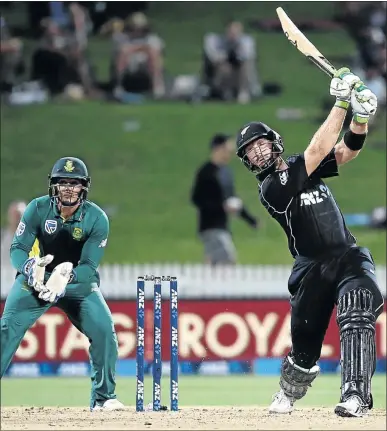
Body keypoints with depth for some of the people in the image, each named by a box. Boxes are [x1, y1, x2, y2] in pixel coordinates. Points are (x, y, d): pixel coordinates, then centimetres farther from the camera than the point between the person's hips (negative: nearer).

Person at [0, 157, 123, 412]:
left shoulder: (97, 219, -19)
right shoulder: (38, 209, -18)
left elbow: (89, 265, -21)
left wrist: (67, 278, -42)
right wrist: (29, 266, -40)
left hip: (80, 280, 0)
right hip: (38, 277, 0)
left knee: (104, 329, -18)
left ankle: (104, 397, -3)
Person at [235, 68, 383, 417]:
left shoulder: (304, 168, 11)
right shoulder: (271, 189, -9)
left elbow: (347, 150, 2)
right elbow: (317, 151, -17)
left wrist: (360, 117, -19)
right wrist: (341, 103, -17)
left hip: (350, 257, 3)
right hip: (312, 268, -3)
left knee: (356, 318, -25)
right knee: (305, 344, 3)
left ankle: (356, 396, -34)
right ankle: (288, 395, 34)